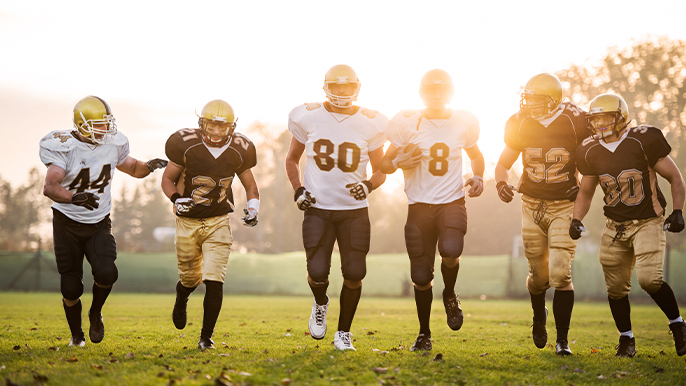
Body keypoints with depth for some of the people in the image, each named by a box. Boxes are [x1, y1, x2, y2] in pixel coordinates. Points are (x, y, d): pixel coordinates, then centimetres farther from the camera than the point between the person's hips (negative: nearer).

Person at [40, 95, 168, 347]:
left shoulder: (113, 145, -3)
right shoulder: (65, 147, -18)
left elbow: (133, 169, 17)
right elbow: (50, 187, -31)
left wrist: (149, 166, -6)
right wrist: (74, 197, -50)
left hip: (99, 224, 3)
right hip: (67, 224, -2)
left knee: (106, 273, -22)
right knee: (71, 288, 1)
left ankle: (96, 314, 9)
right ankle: (76, 335, 27)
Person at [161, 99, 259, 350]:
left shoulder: (238, 150, -5)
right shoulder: (186, 144, -13)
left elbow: (250, 184, 10)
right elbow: (167, 179, -1)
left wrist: (253, 207, -9)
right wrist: (176, 199, -21)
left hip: (218, 223, 0)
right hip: (188, 221, 0)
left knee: (214, 280, -12)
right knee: (191, 277, 13)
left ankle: (206, 336, 3)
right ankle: (181, 300, 52)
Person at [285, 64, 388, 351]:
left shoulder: (370, 124, -1)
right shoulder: (308, 118, 0)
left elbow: (381, 169, 8)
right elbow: (292, 159, 14)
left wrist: (370, 185, -13)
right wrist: (297, 190, -2)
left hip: (354, 211, 1)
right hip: (317, 209, -1)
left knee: (354, 274, -3)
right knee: (317, 272, -12)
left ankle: (343, 333, 17)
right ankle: (320, 304, 25)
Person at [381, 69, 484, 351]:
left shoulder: (464, 123, 4)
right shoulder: (407, 123, -2)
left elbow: (475, 155, 23)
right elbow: (385, 163, 5)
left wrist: (478, 177, 3)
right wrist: (399, 162, -17)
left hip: (452, 201, 0)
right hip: (420, 204, 0)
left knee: (450, 251, -28)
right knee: (421, 276, -1)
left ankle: (449, 295, 6)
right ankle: (424, 333, 22)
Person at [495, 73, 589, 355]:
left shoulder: (574, 123, -12)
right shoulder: (521, 125, -4)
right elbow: (503, 164, 7)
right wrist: (501, 183, -14)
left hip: (564, 205, -2)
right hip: (532, 205, 3)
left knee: (560, 273, -13)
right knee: (539, 274, 8)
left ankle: (562, 340, -2)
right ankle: (539, 316, 41)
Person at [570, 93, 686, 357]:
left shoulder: (643, 141, -11)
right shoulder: (591, 152, 3)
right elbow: (585, 192, 17)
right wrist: (576, 219, 2)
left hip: (648, 223, -5)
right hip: (615, 227, 5)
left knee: (649, 278, -21)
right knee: (616, 288, 4)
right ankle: (626, 339, 24)